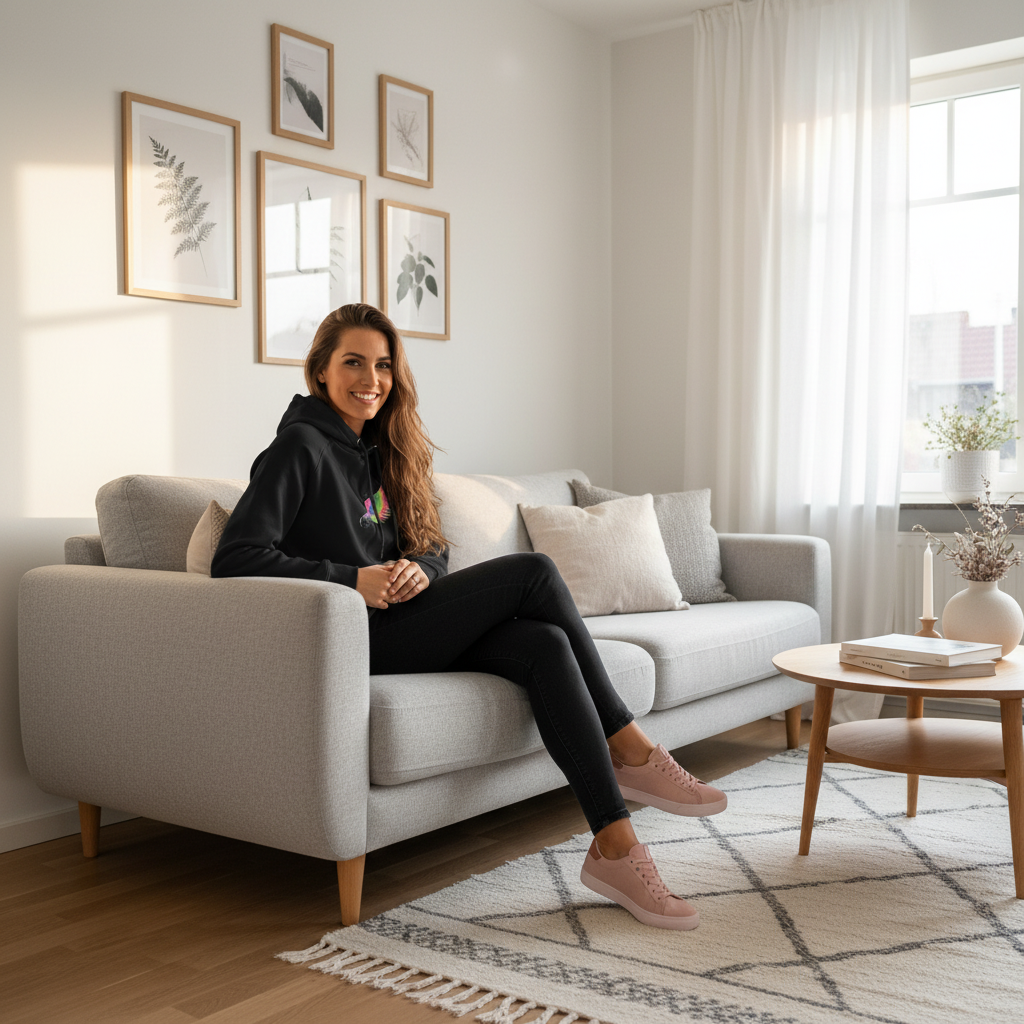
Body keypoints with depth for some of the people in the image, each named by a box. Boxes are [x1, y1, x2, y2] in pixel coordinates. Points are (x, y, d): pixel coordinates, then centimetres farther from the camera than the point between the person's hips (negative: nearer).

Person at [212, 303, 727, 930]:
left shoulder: (380, 449, 18)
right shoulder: (302, 446, -6)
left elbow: (434, 550, 18)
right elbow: (236, 559, -16)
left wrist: (418, 569, -7)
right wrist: (353, 581, -21)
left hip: (399, 628, 7)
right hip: (352, 642, -7)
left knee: (546, 645, -19)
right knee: (533, 571, -18)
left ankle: (614, 846, -19)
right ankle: (631, 750, -8)